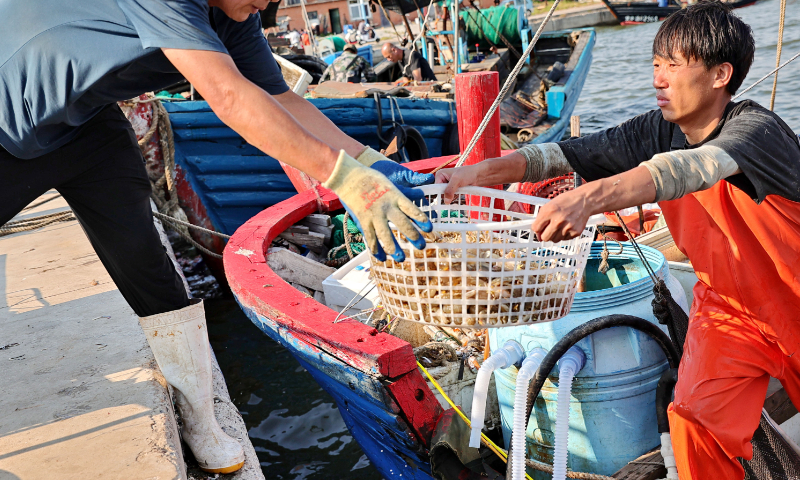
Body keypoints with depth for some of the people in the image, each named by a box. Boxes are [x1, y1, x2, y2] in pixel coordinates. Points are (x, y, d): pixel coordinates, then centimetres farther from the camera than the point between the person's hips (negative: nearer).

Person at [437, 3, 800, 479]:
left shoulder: (757, 127, -24)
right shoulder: (656, 131, -7)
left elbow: (690, 168, -45)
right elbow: (563, 153, -14)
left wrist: (590, 197, -61)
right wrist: (478, 173, -28)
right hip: (726, 309, 3)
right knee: (697, 418, -17)